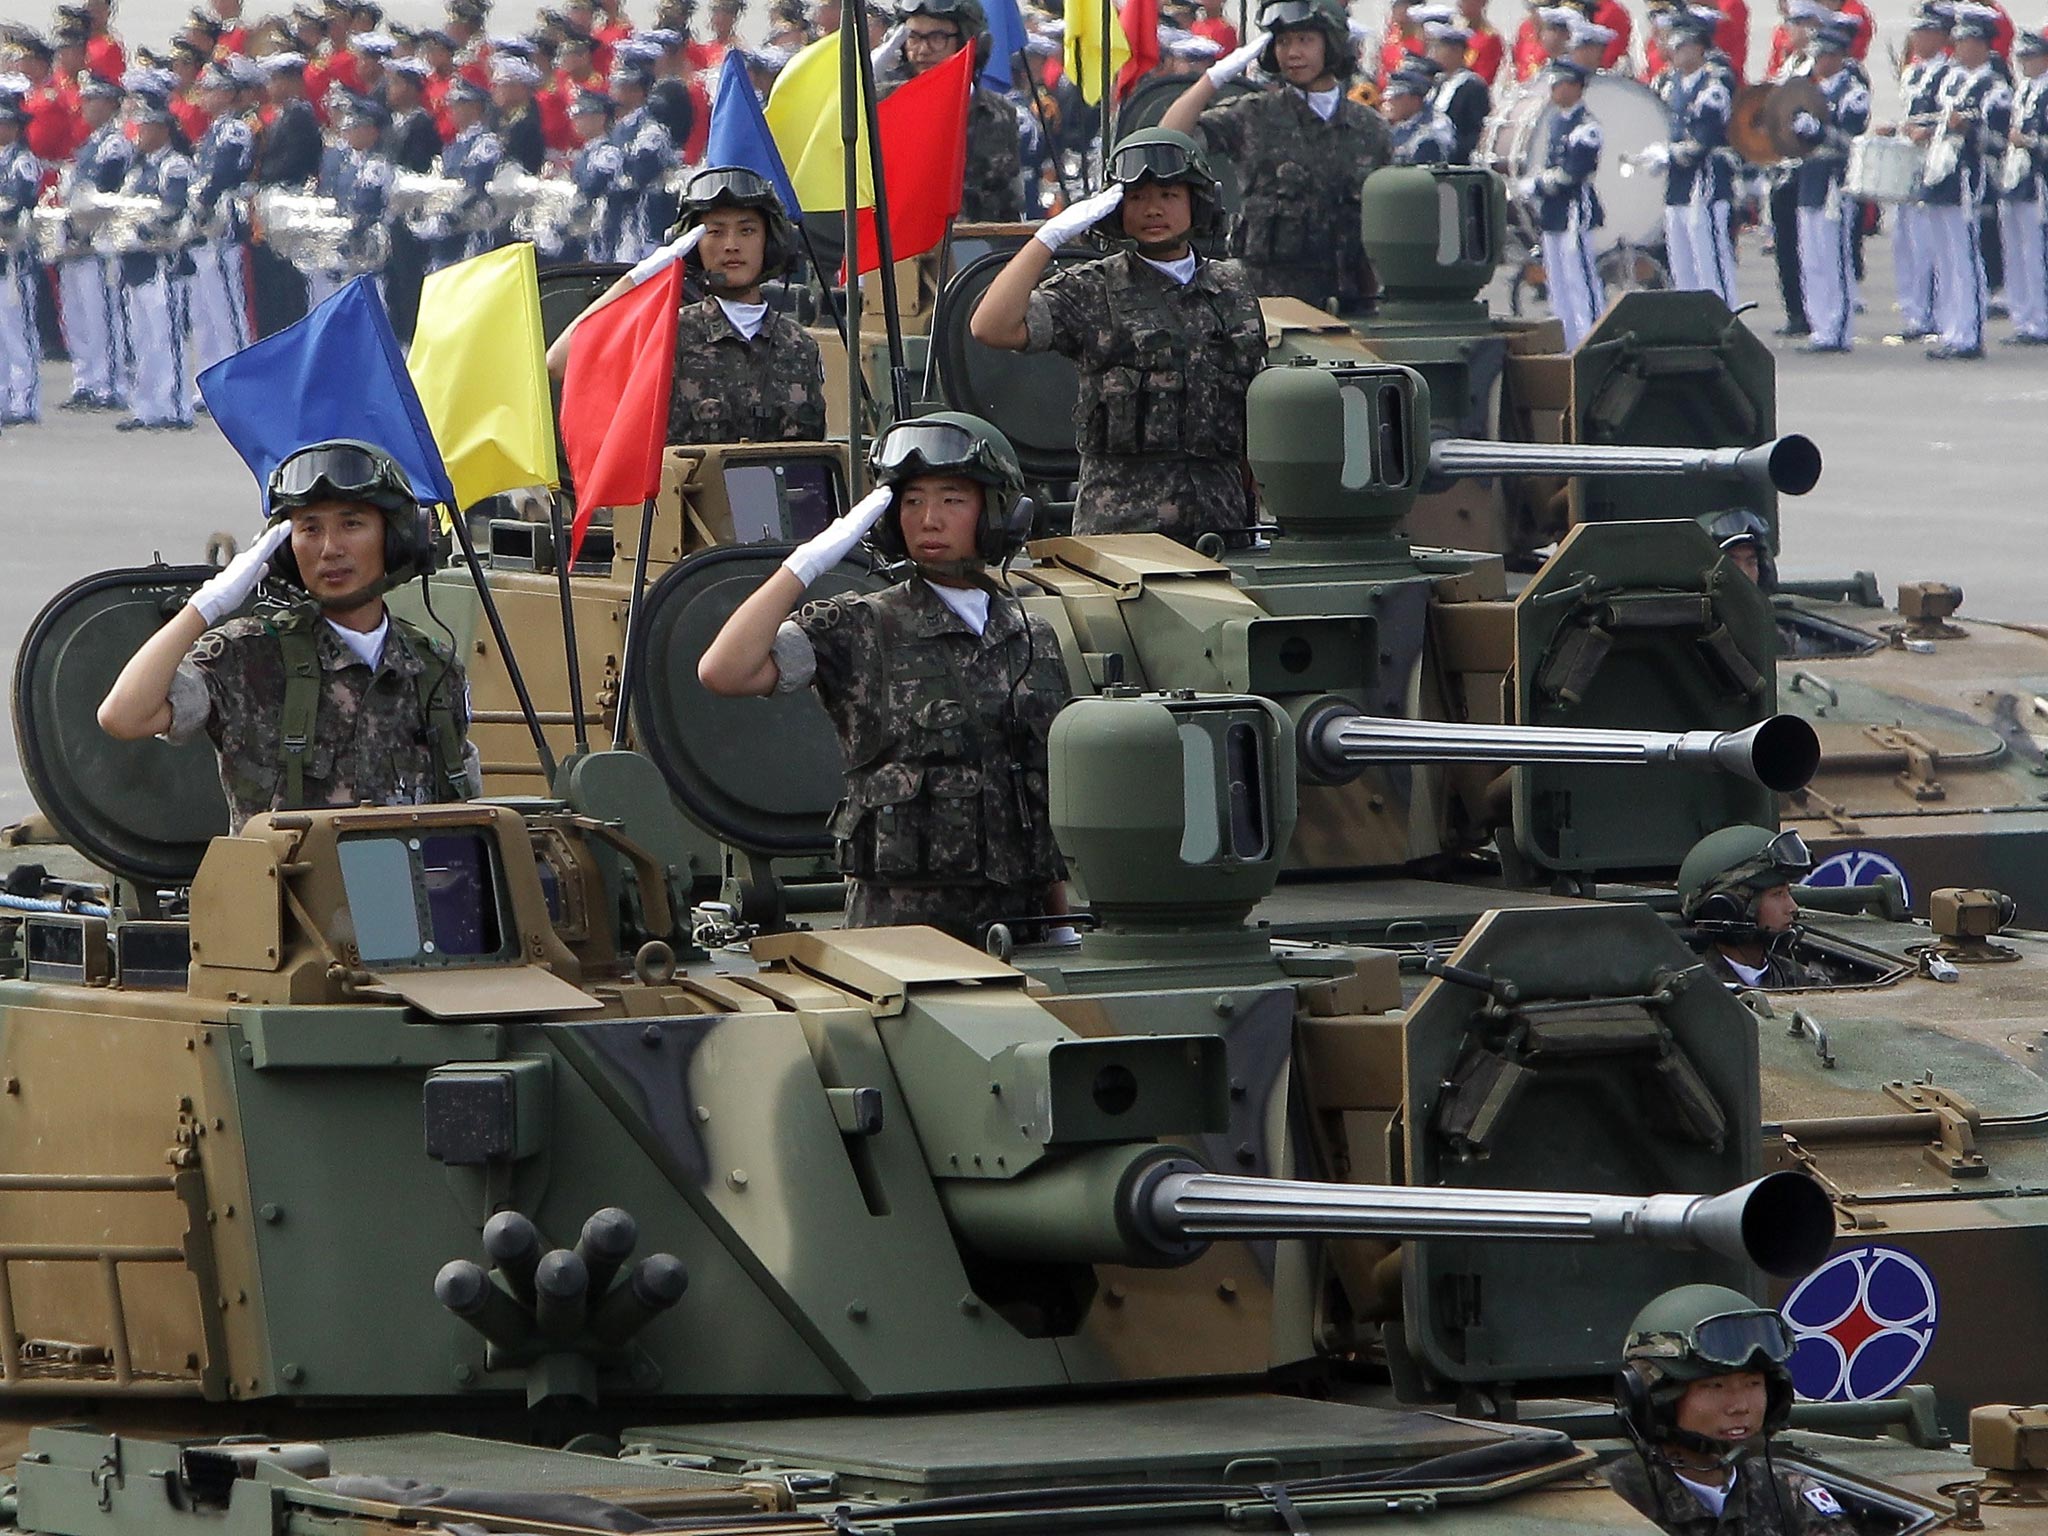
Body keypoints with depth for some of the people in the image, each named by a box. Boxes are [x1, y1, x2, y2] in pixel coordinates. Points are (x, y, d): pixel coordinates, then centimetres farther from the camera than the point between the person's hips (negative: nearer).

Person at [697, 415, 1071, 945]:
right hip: (902, 917, -4)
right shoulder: (861, 632, 1)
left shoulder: (1034, 640, 15)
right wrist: (806, 564, -12)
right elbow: (723, 672, -13)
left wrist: (1061, 921, 16)